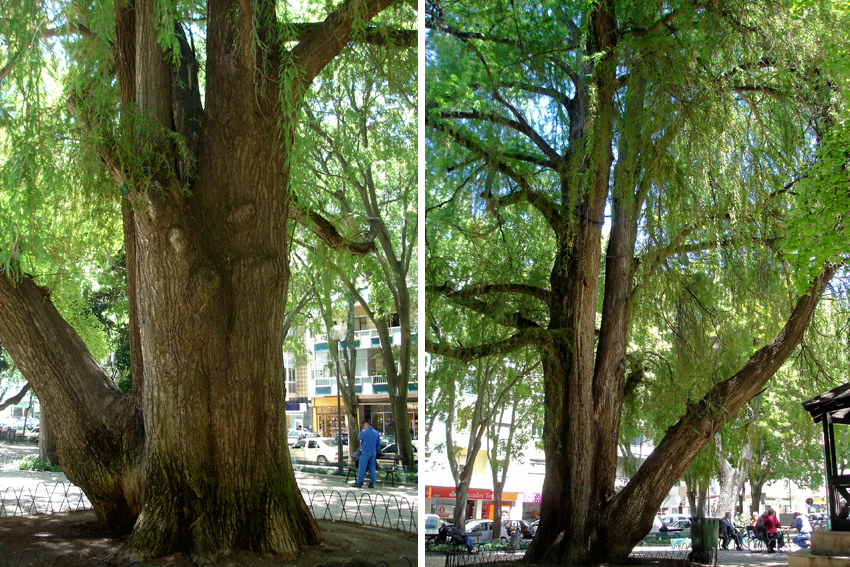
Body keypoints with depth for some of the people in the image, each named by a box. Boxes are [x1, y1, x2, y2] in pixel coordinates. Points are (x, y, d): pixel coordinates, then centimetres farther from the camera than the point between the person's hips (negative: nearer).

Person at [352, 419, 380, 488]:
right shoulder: (376, 433, 8)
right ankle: (372, 483, 4)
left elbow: (359, 437, 13)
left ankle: (359, 482, 2)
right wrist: (377, 452, 22)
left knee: (362, 468, 0)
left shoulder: (364, 432, -8)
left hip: (365, 452, -5)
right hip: (373, 452, 5)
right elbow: (378, 444, 13)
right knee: (372, 468, 7)